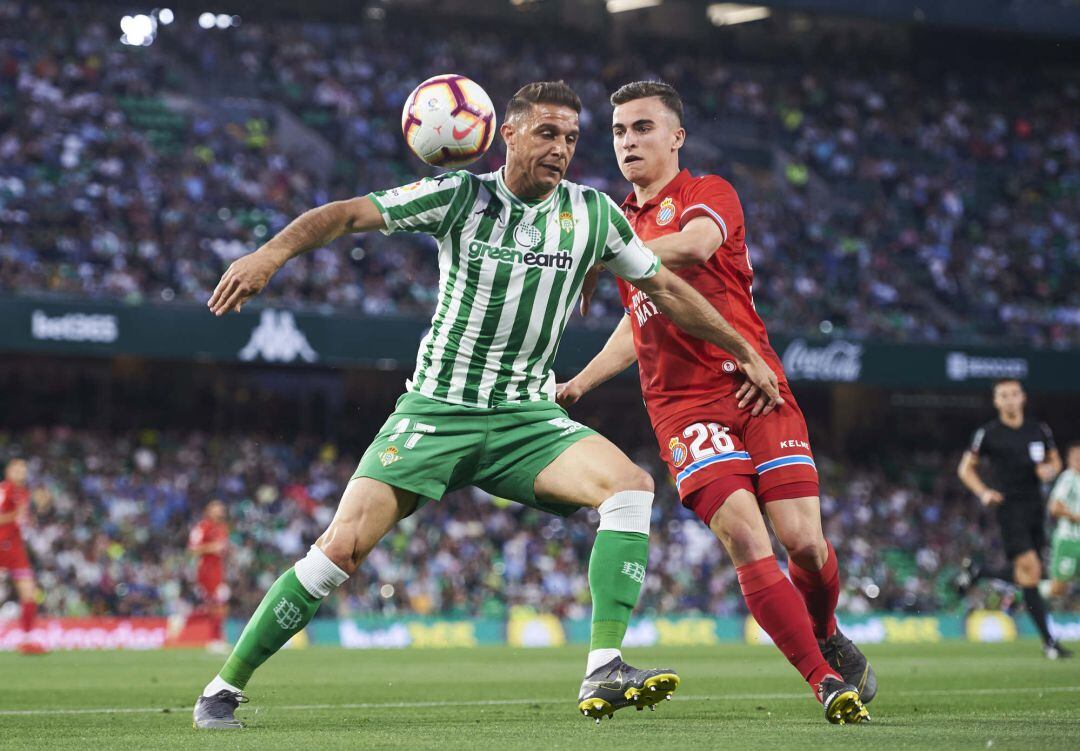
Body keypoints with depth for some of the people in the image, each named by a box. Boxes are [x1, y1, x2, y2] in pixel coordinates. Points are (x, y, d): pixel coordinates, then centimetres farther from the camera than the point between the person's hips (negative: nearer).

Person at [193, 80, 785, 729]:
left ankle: (604, 673, -26)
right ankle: (225, 688, 3)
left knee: (631, 486, -24)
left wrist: (747, 353, 16)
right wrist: (274, 251, -31)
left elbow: (667, 288, 13)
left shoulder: (593, 213, 1)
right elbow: (348, 214, -13)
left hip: (529, 417, 3)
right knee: (340, 551, -13)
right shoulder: (461, 197, -7)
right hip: (437, 409, -3)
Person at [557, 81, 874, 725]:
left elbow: (694, 244, -23)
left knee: (803, 540, -10)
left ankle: (826, 634, 24)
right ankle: (825, 680, -14)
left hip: (754, 386, -3)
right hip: (683, 405, 3)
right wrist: (579, 383, 25)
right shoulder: (623, 223, 20)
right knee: (744, 537, -19)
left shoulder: (709, 193, 3)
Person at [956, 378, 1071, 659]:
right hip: (1009, 507, -5)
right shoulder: (988, 433, -2)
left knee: (1024, 576, 8)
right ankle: (1048, 641, -10)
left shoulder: (1039, 431, 9)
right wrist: (984, 493, -9)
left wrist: (1049, 470, -3)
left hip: (1035, 507, 5)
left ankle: (977, 572, 35)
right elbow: (966, 468, 7)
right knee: (1030, 570, -15)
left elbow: (1055, 461, 21)